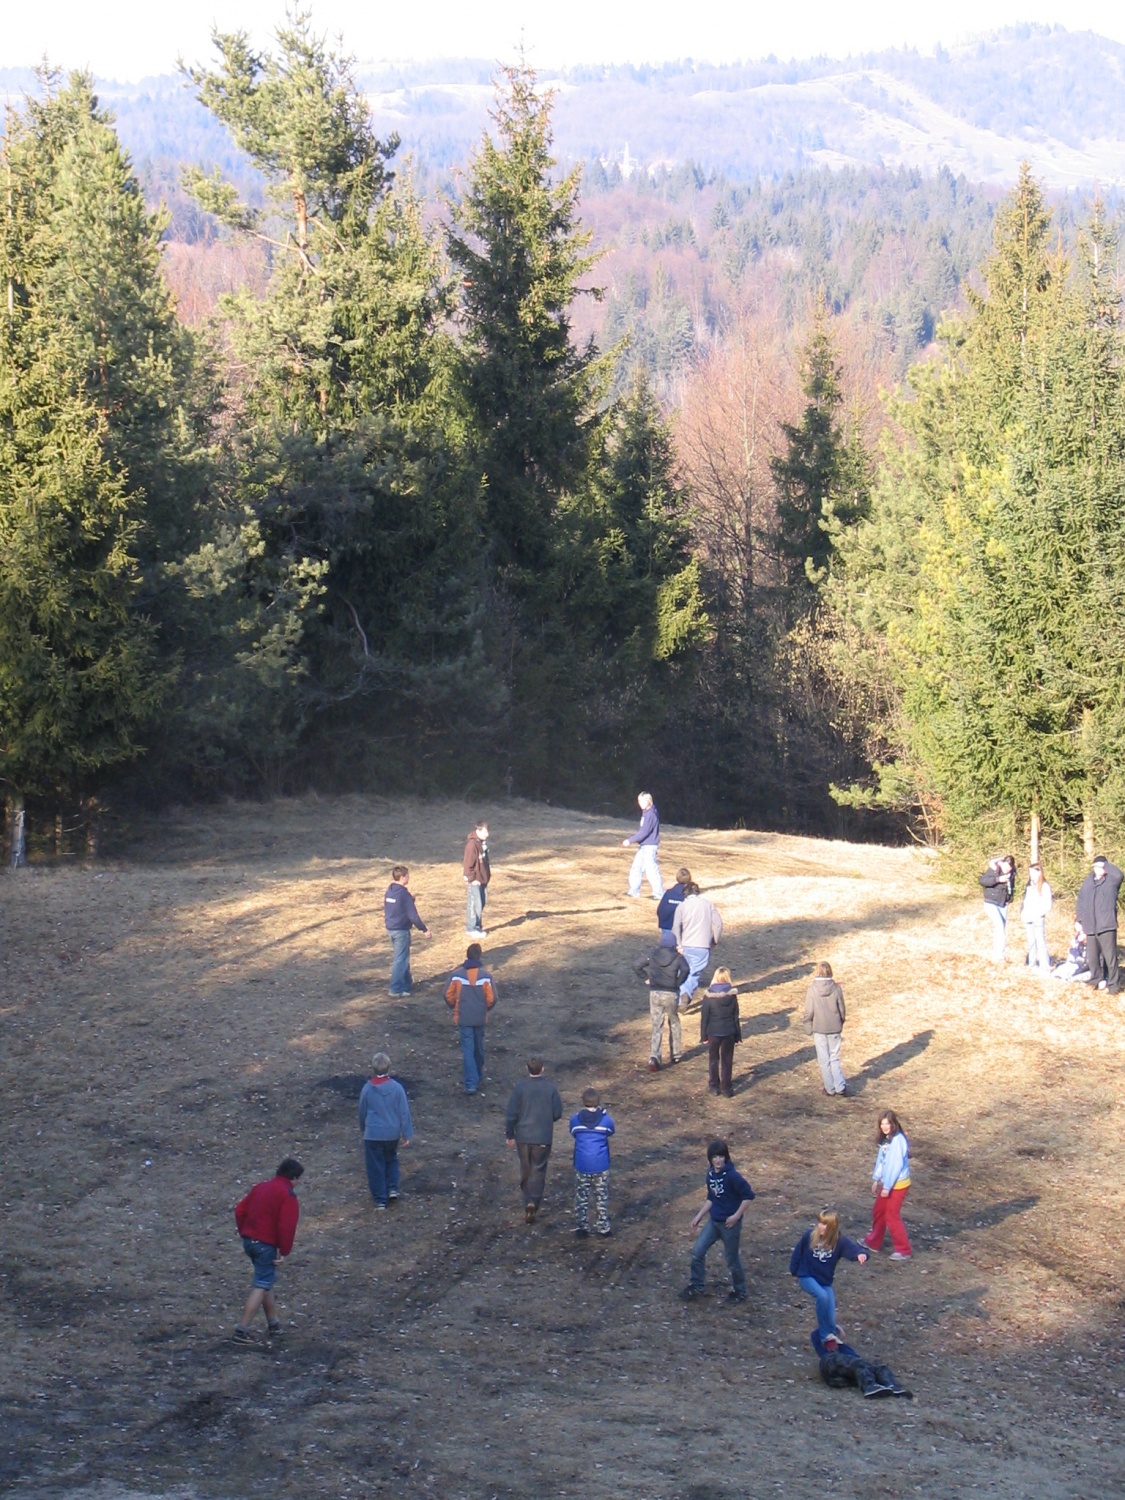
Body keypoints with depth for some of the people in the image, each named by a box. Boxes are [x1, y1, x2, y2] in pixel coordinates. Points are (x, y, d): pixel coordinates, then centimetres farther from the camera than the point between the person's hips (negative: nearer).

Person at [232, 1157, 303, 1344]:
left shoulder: (260, 1187, 13)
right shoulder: (288, 1195, -11)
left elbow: (239, 1209, 15)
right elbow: (286, 1226, -19)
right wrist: (284, 1251, -11)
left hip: (249, 1241, 8)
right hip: (266, 1244, -8)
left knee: (267, 1280, 21)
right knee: (262, 1286, -4)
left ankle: (273, 1323, 29)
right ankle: (242, 1330, -9)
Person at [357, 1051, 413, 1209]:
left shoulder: (367, 1089, -10)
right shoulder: (397, 1088, -11)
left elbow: (362, 1112, 4)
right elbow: (404, 1112, -7)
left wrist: (364, 1128, 23)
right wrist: (407, 1134, 2)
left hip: (373, 1134, -2)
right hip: (392, 1133, 2)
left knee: (376, 1167, 8)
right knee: (391, 1160, 26)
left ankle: (380, 1199, 12)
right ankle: (392, 1189, 14)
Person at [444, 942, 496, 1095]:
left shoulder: (458, 975, -10)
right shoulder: (485, 975, -11)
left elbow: (449, 995, -5)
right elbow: (491, 998, -10)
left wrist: (455, 1007, 16)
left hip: (463, 1018, -1)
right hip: (480, 1018, 1)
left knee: (468, 1049, 1)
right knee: (478, 1047, 21)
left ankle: (471, 1083, -8)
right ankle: (478, 1075, 40)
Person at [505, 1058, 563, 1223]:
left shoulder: (520, 1087, -11)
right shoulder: (550, 1088, -9)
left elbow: (512, 1114, -9)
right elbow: (557, 1113, -4)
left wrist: (509, 1134, 3)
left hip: (523, 1136, 1)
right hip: (543, 1137, -1)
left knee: (525, 1169, 17)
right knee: (538, 1171, 6)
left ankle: (528, 1202, 24)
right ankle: (533, 1202, -11)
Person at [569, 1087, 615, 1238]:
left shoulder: (575, 1120, -7)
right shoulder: (606, 1119, -9)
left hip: (581, 1165, 0)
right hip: (601, 1166, 0)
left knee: (581, 1197, 12)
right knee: (602, 1197, 12)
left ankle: (581, 1228, 15)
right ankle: (603, 1228, 17)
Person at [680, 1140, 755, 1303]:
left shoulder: (732, 1176, -23)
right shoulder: (711, 1174, 1)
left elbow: (748, 1195, -19)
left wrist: (737, 1216, -18)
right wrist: (700, 1215, 11)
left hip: (729, 1223, -7)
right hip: (714, 1221, 7)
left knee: (731, 1259, 7)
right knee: (697, 1250, 3)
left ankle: (739, 1291, 28)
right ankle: (697, 1286, 19)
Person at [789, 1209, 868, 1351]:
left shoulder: (839, 1241, -16)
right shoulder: (809, 1236, -16)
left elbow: (853, 1249, -29)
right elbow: (798, 1252, -1)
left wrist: (861, 1254, -53)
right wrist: (794, 1271, 9)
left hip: (825, 1281, 2)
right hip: (807, 1277, -2)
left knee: (830, 1317, -4)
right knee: (823, 1297, -32)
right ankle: (828, 1335, -15)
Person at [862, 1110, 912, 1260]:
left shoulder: (898, 1140, -23)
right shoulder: (886, 1139, 4)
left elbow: (896, 1164, -23)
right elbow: (881, 1160, 12)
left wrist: (887, 1186, -19)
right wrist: (876, 1179, 15)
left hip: (898, 1184, -9)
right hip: (887, 1183, 9)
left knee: (892, 1216, -2)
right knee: (878, 1212, 19)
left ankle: (903, 1250, 7)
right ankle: (873, 1242, 35)